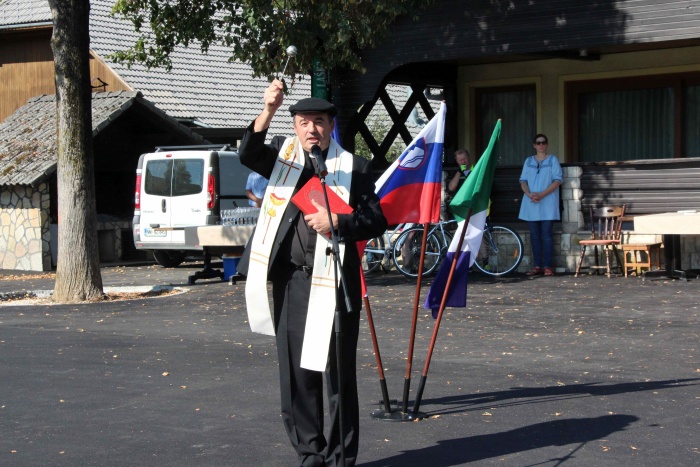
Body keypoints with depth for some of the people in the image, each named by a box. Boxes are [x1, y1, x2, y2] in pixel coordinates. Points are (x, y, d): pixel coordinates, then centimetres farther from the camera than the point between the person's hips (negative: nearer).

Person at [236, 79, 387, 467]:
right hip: (290, 284, 3)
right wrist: (268, 111, -23)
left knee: (336, 375, 0)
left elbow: (376, 221, 2)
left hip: (333, 284, -3)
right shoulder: (284, 161, 11)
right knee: (296, 374, 7)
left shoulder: (354, 167, 5)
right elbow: (248, 155, -9)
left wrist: (337, 223, -15)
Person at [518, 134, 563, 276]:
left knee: (547, 234, -6)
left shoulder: (552, 160, 4)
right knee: (534, 235, 2)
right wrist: (529, 194, -11)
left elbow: (557, 180, -4)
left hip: (547, 203, -3)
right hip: (531, 204, 3)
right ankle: (537, 266, 5)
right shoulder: (528, 161, 14)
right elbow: (523, 180, 9)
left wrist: (542, 194, -15)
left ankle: (547, 266, -5)